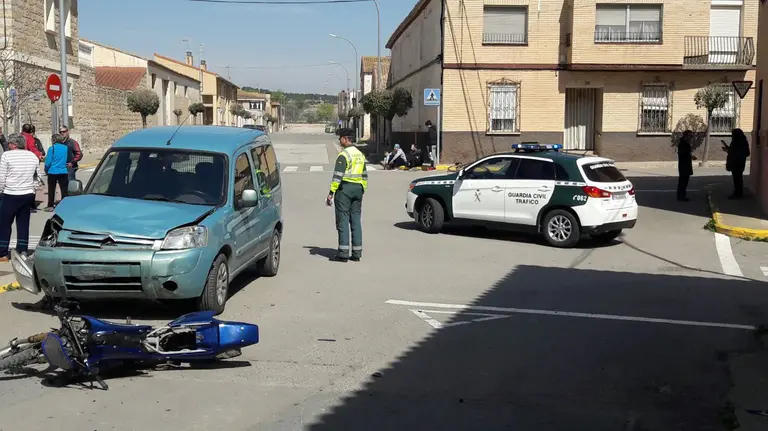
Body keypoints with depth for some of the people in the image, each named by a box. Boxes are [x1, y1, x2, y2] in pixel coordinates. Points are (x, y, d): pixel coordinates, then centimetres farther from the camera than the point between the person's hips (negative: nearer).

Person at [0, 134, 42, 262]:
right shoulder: (33, 156, 6)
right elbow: (37, 177, 12)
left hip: (11, 195, -5)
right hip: (28, 195, 5)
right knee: (23, 223, 11)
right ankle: (22, 251, 12)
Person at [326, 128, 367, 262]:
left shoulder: (343, 154, -11)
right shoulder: (360, 154, 15)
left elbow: (337, 175, -17)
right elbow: (364, 175, 19)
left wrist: (331, 193, -16)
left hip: (345, 188, -8)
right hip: (358, 188, 8)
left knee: (343, 220, -5)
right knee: (355, 220, 8)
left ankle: (343, 253, -7)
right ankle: (356, 253, 8)